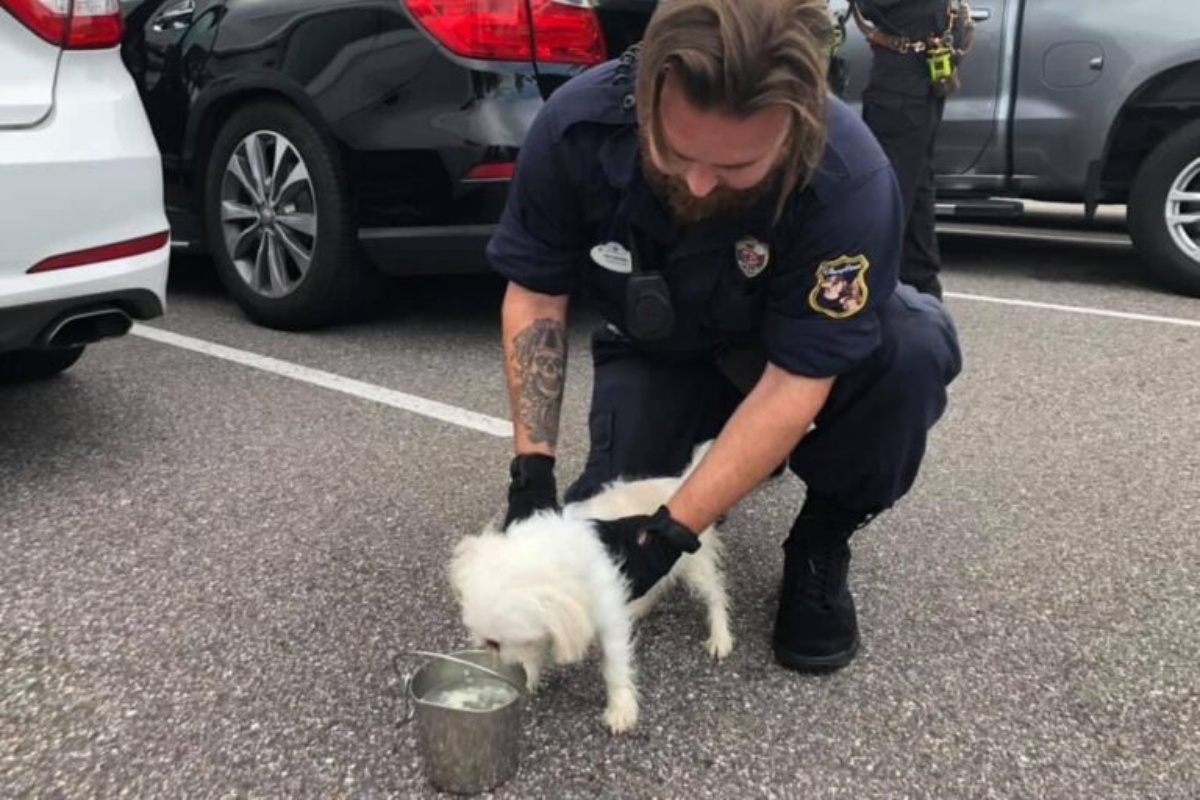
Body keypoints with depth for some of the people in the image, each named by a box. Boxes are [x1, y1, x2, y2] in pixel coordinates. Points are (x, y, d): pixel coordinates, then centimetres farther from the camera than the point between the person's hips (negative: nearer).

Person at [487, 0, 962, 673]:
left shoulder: (852, 180, -36)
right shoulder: (578, 124, -29)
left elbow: (797, 379, -31)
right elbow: (536, 296, -15)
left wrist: (672, 531, -35)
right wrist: (533, 469, -24)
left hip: (794, 347, -1)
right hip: (654, 352, 2)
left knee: (915, 345, -33)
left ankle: (822, 542, -6)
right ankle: (713, 458, 17)